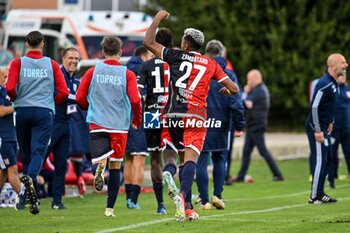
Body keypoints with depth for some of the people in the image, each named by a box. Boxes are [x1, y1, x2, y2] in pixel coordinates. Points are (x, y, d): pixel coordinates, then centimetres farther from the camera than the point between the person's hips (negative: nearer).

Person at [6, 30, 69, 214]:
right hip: (44, 113, -1)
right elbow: (63, 92, -3)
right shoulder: (52, 65, 3)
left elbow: (10, 88, -12)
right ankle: (30, 178, -39)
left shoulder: (18, 63, 0)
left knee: (26, 153, 12)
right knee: (39, 151, -8)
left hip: (22, 111, 1)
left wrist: (17, 100, 8)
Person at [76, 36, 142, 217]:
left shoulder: (93, 72, 2)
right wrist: (137, 121, 7)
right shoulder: (128, 74, -2)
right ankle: (110, 208, 11)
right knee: (115, 166, 11)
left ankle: (99, 168, -40)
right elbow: (135, 100, -11)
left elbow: (80, 98, 2)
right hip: (120, 126, 0)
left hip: (97, 124, 0)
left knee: (98, 161, -2)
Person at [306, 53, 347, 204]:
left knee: (327, 158, 14)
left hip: (323, 128, 10)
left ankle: (320, 194, 21)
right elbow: (314, 107, -24)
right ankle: (314, 197, -5)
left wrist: (330, 122, 21)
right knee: (320, 161, -9)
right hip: (316, 128, -10)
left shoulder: (333, 83, 10)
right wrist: (317, 130, -23)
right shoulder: (324, 84, -21)